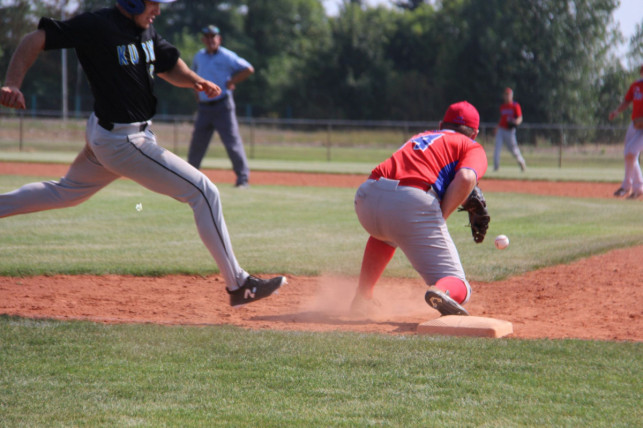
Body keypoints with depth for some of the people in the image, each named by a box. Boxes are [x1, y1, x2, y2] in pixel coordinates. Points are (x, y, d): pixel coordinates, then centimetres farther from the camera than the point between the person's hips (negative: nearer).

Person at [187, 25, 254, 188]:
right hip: (204, 106, 5)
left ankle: (243, 177, -7)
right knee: (197, 142, 8)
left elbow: (248, 69, -10)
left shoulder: (227, 57, -6)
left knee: (232, 141, -9)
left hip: (222, 105, -5)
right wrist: (197, 92, 14)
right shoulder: (199, 57, 12)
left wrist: (231, 83, -11)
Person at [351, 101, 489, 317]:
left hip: (367, 196, 6)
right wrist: (441, 218, 3)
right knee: (458, 288, 0)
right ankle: (441, 292, -36)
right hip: (413, 205, -5)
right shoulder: (473, 148, 19)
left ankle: (362, 297, 38)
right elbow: (466, 178, -3)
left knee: (385, 232, 43)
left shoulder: (420, 137, 37)